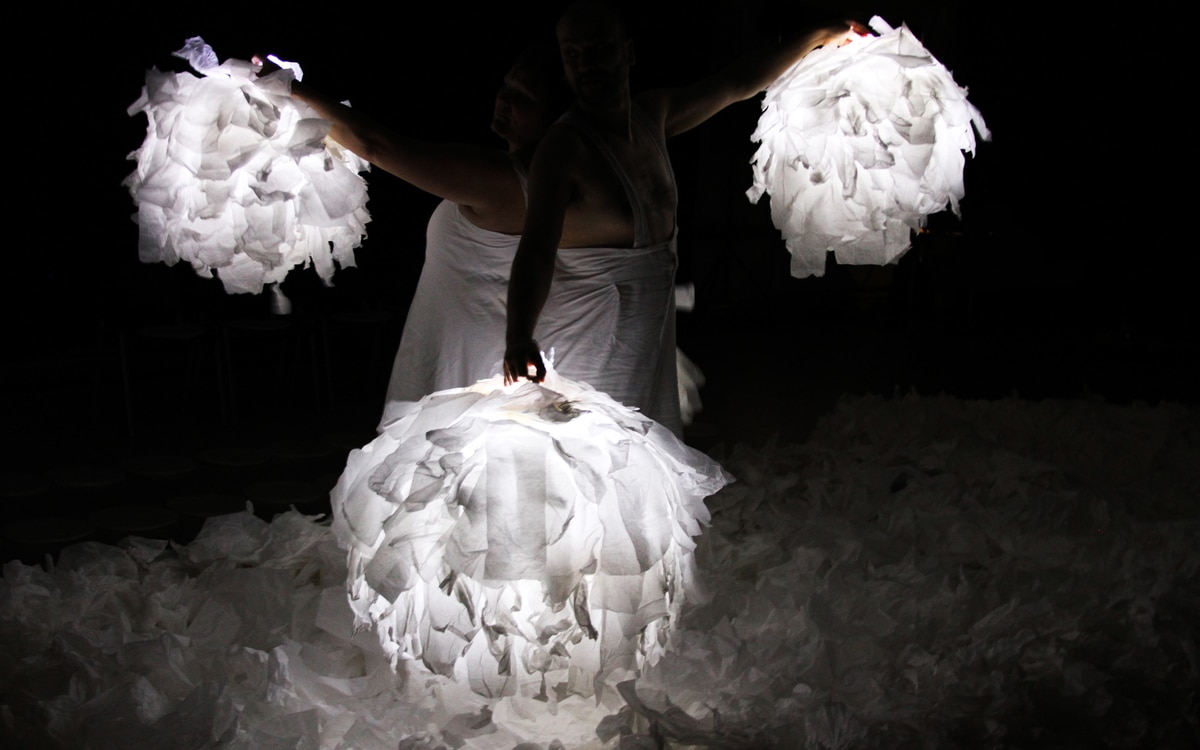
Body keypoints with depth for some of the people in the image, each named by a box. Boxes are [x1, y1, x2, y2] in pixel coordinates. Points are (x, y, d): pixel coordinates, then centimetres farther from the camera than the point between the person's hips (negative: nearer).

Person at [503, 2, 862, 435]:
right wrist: (518, 338, -52)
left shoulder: (652, 115, 3)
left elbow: (737, 85, 19)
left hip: (651, 331, 8)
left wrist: (820, 38, 25)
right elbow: (536, 247, -35)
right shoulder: (563, 147, -21)